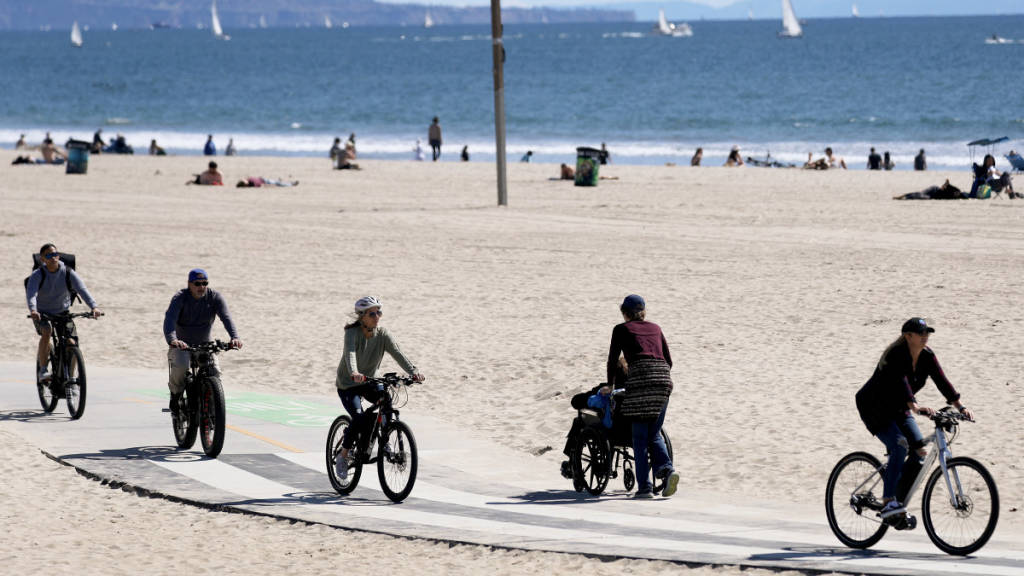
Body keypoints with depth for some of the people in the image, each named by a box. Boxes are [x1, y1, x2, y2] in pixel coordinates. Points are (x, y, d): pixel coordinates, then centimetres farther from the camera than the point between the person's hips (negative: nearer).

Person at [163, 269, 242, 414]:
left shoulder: (215, 297, -8)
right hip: (182, 344, -2)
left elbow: (226, 318, -22)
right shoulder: (180, 298, -15)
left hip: (204, 344, 2)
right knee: (180, 367, -31)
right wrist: (172, 340, -51)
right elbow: (170, 319, -31)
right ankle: (175, 399, -4)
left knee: (214, 372, -20)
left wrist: (234, 337, -42)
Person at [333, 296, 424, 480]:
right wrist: (354, 373, -59)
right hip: (347, 384, -4)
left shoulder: (382, 334, -7)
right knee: (359, 418, -25)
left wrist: (413, 372, -38)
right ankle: (343, 456, -3)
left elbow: (397, 354, -20)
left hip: (368, 382, 4)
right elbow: (350, 353, -38)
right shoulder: (353, 332, -20)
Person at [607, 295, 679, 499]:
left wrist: (610, 386, 28)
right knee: (654, 434, 13)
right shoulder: (655, 328, 25)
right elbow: (669, 361, 25)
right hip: (664, 378, 4)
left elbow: (612, 361, 14)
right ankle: (667, 469, -12)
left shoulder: (621, 329, 14)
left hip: (640, 377, -4)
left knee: (640, 437, 1)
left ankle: (644, 487, -4)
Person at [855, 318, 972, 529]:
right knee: (899, 446, -27)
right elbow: (901, 383, -40)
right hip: (874, 407, -7)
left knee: (919, 452, -8)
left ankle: (899, 506, 1)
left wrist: (960, 407, -22)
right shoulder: (896, 354, -25)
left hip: (898, 410, 7)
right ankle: (888, 503, -28)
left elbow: (942, 381, -11)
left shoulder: (927, 356, -5)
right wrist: (915, 406, -54)